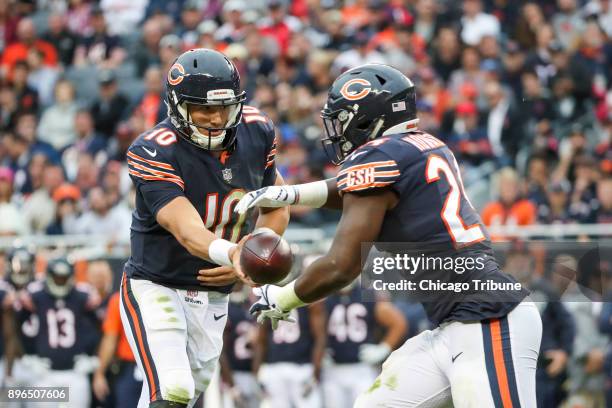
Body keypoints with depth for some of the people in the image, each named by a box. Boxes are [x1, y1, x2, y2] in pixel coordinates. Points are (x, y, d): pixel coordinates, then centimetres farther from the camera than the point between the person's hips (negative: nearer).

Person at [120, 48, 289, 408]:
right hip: (156, 287, -6)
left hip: (214, 296, 6)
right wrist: (232, 253, -57)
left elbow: (277, 208, 8)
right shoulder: (154, 152, -24)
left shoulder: (256, 132, -6)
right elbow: (188, 232, -36)